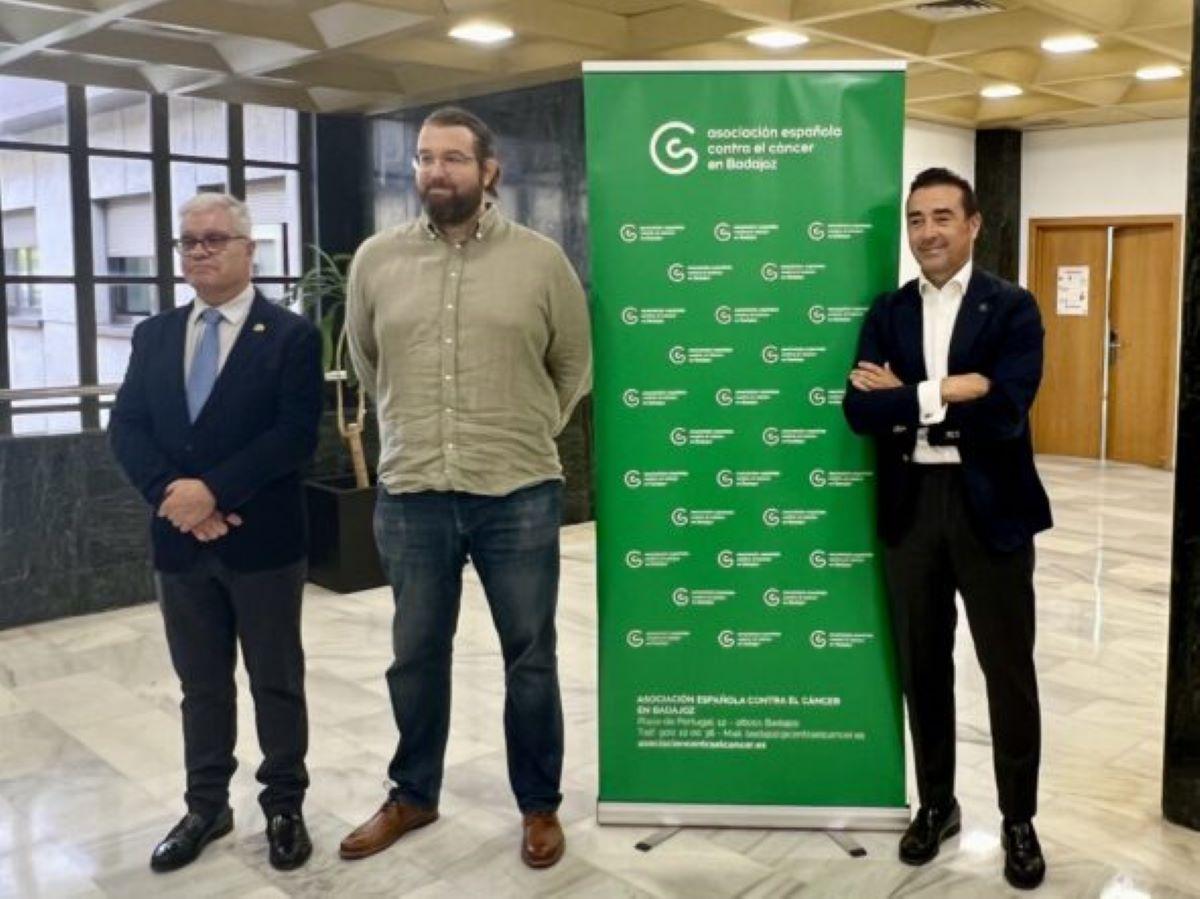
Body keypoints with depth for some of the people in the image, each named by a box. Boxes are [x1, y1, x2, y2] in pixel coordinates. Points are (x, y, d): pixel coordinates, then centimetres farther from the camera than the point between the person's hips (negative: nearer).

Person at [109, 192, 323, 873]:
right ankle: (206, 807, 30)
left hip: (262, 539, -4)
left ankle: (285, 808, 24)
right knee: (201, 684, 15)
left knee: (277, 682, 9)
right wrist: (171, 492, -14)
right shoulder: (154, 335, 11)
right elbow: (127, 427, 3)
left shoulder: (291, 335, -4)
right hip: (181, 540, 4)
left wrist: (213, 489, -20)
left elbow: (297, 436, -14)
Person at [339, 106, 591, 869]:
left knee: (530, 658, 9)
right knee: (416, 657, 15)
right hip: (410, 496, 2)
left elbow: (574, 366, 9)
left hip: (519, 495, -2)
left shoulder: (541, 259, -2)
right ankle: (412, 796, 35)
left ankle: (540, 806, 28)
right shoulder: (376, 260, 3)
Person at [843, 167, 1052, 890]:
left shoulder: (1013, 308, -5)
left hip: (990, 508, -3)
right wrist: (942, 394, -19)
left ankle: (1019, 819, 27)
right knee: (924, 667, 14)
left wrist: (905, 397, -14)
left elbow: (1004, 413, -18)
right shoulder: (888, 313, 5)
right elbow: (860, 411, -8)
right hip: (911, 509, 3)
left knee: (1009, 671, 9)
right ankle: (937, 803, 33)